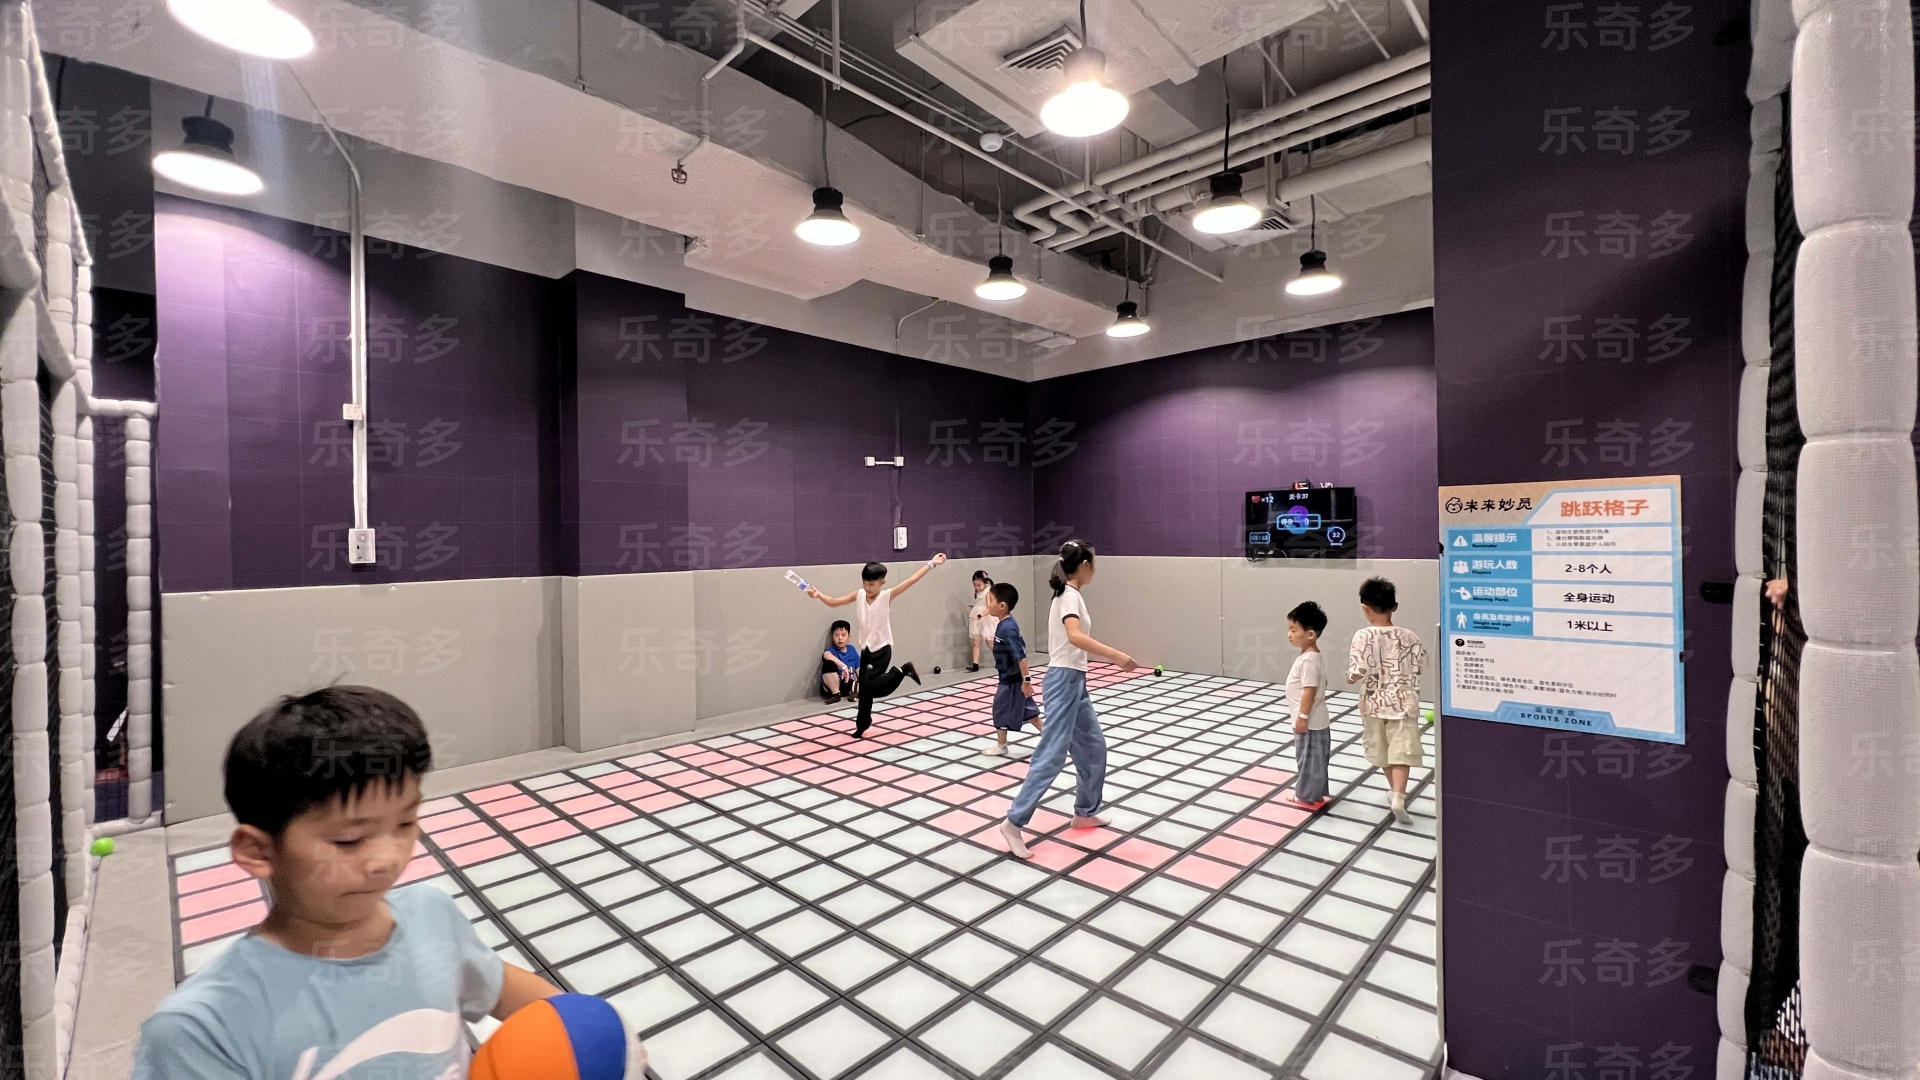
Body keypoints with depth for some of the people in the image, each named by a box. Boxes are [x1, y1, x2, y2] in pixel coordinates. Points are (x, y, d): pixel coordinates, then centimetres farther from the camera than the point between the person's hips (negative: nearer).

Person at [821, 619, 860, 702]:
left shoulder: (851, 649, 7)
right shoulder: (832, 650, -9)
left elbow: (858, 669, 9)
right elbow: (826, 655, -36)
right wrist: (843, 666, -48)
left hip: (848, 685, 3)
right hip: (831, 688, -3)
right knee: (829, 663, -31)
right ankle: (835, 694, -22)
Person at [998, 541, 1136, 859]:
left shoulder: (1068, 594, 12)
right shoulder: (1070, 595, -16)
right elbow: (1074, 636, -35)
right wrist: (1117, 656, -38)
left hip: (1074, 681, 10)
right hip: (1065, 681, -10)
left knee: (1093, 746, 17)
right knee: (1053, 754, -9)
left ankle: (1085, 813, 30)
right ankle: (1014, 822, -4)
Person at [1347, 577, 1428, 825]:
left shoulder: (1362, 636, -16)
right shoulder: (1408, 636, -8)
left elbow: (1357, 673, -21)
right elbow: (1421, 664, 5)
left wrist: (1350, 677, 1)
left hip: (1373, 703, 0)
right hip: (1402, 703, 0)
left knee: (1382, 751, 19)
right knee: (1401, 753, 2)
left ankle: (1396, 790, 36)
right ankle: (1399, 797, -13)